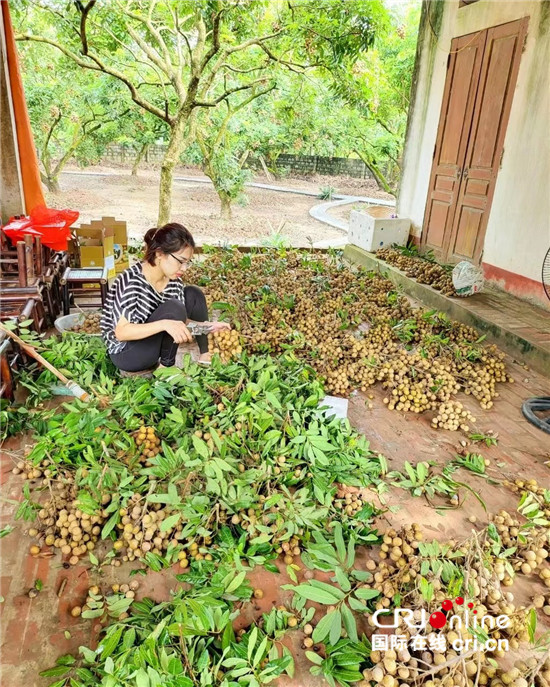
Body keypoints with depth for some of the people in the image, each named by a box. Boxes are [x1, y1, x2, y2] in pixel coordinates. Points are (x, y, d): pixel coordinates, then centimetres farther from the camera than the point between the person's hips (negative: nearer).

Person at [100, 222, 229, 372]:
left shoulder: (173, 280, -7)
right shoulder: (132, 281, -28)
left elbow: (179, 319, 0)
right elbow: (121, 332, -31)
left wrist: (206, 326, -17)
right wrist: (164, 324, -43)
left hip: (152, 339, 8)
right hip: (125, 353, -8)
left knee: (193, 294, -2)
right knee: (173, 308, -29)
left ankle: (205, 356, 8)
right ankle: (166, 366, -10)